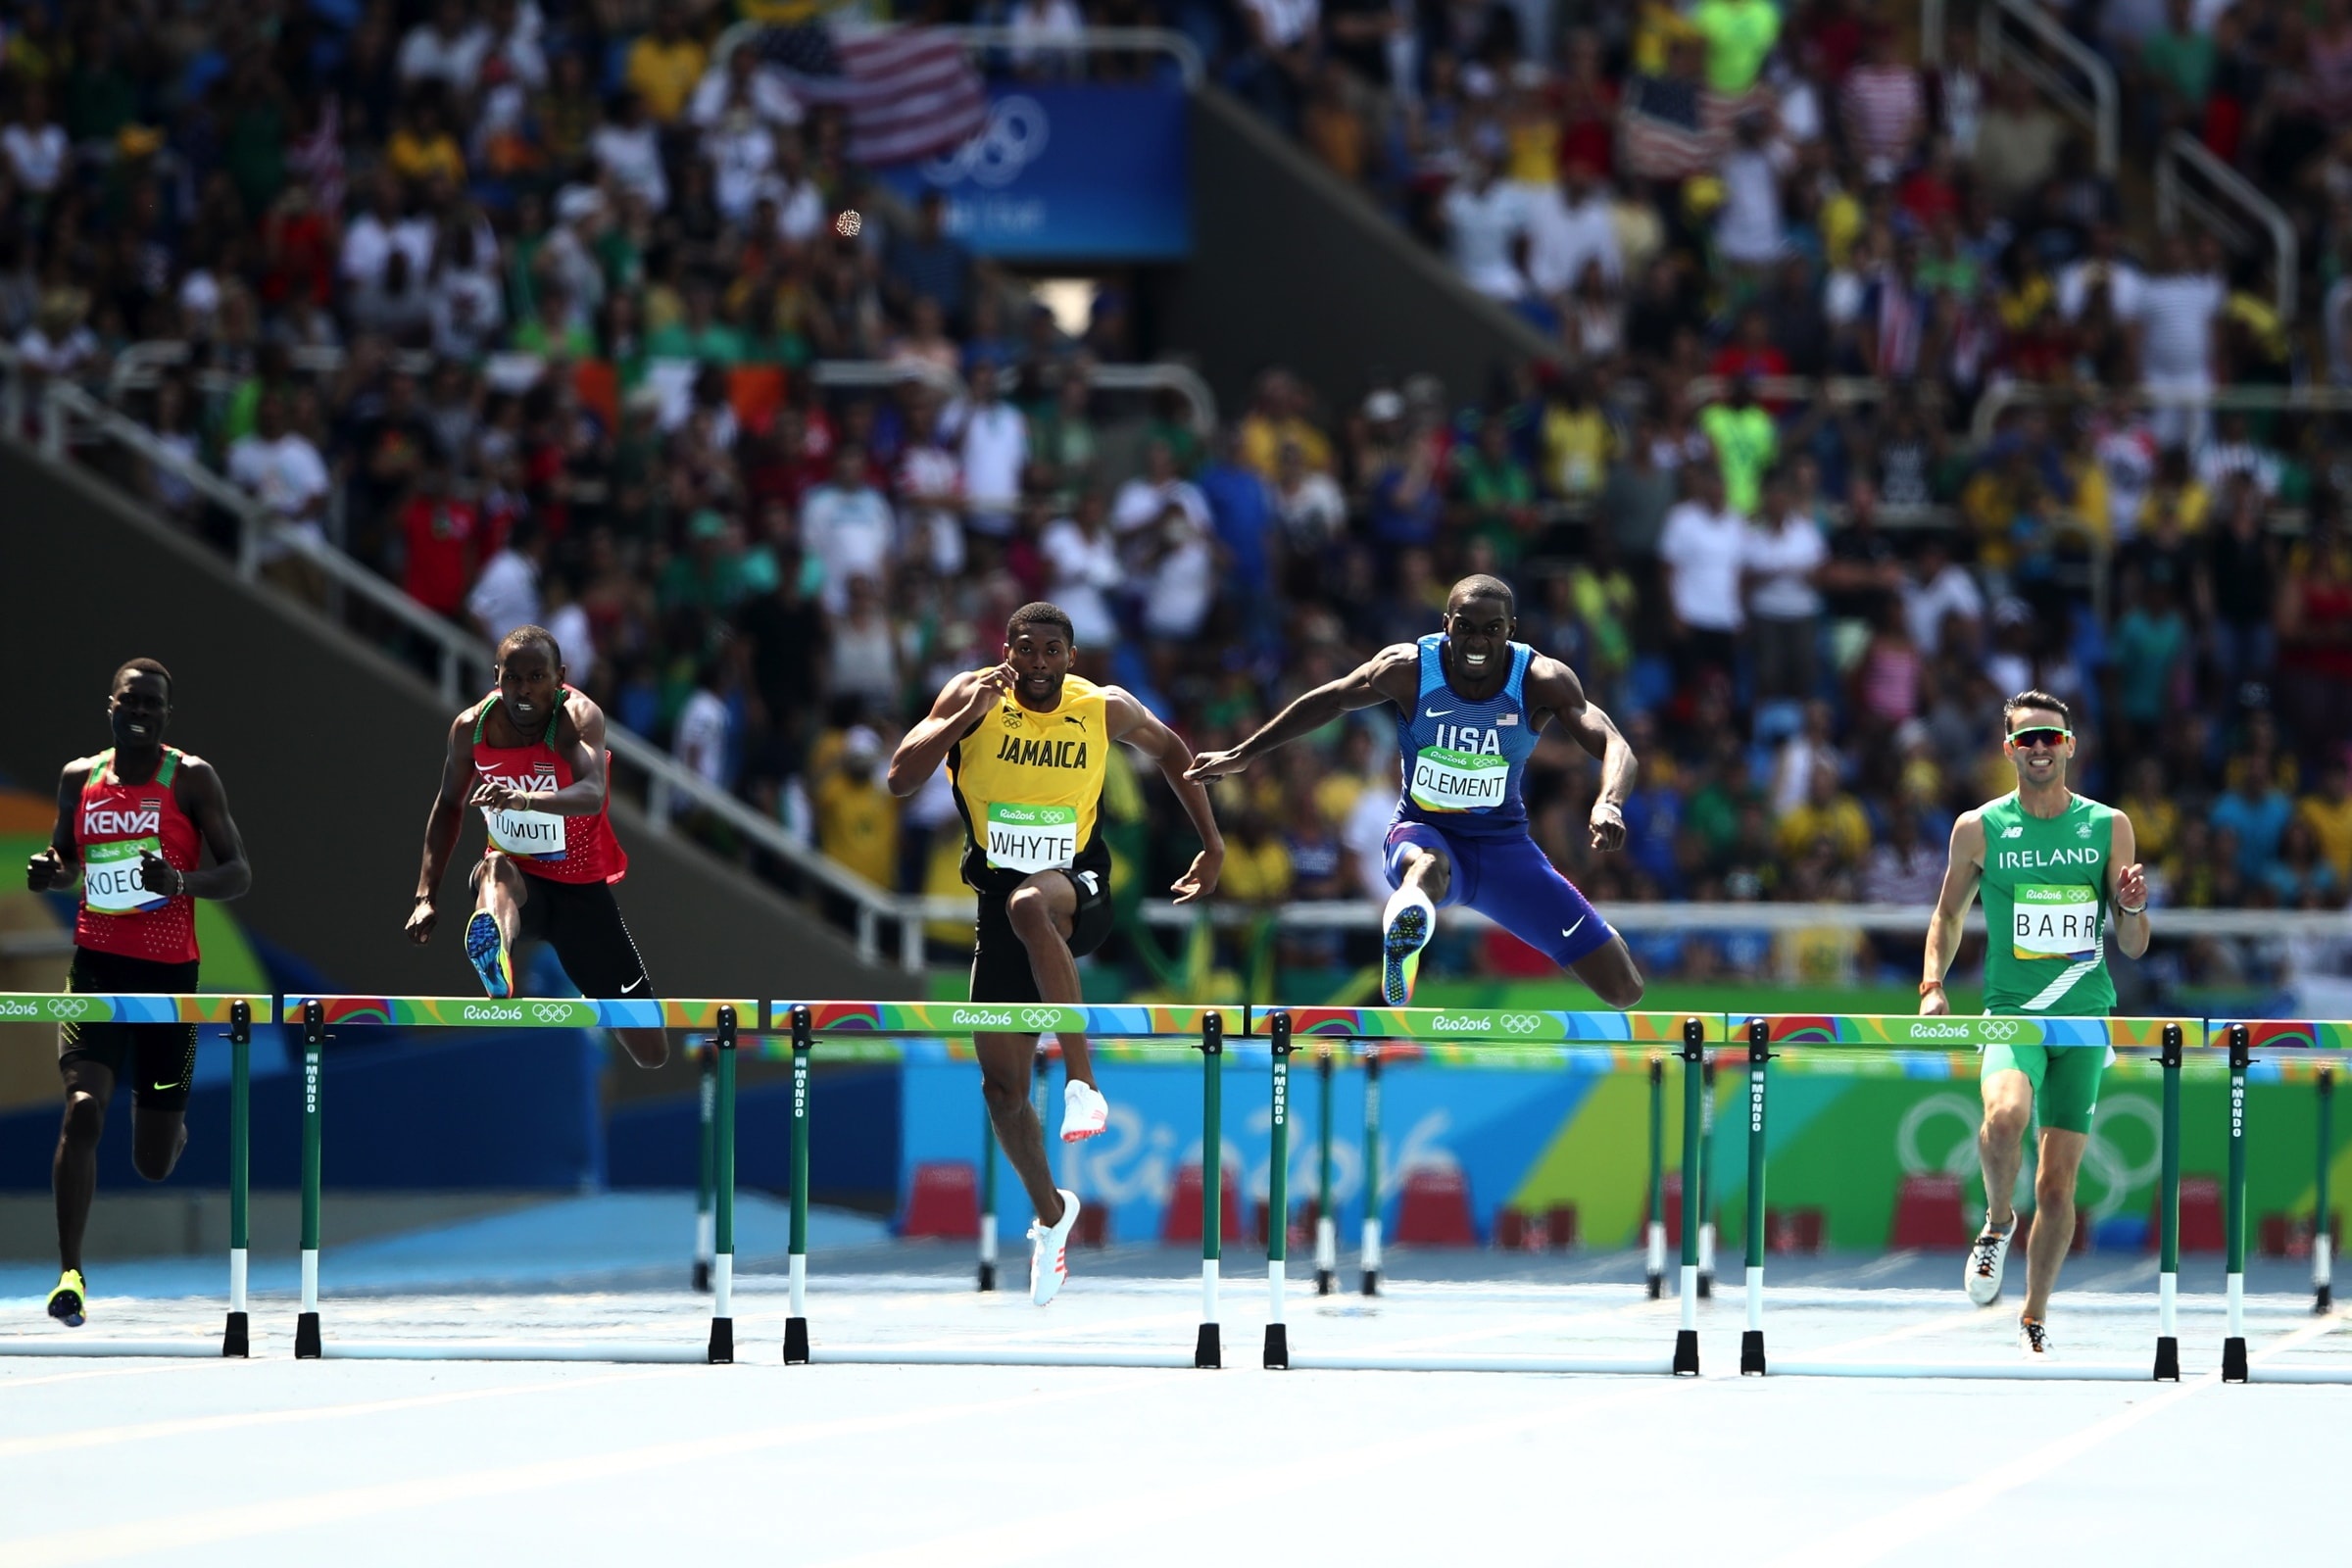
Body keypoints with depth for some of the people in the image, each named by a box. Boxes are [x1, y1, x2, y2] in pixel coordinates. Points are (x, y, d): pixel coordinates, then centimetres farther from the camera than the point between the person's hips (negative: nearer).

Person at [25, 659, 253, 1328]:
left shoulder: (191, 779, -4)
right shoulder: (80, 777, 6)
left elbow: (238, 875, -5)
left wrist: (181, 882, -26)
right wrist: (48, 871, -5)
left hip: (168, 971, -1)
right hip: (97, 964, 1)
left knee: (154, 1165, 7)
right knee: (83, 1109, -21)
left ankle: (170, 1126, 48)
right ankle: (69, 1275, -18)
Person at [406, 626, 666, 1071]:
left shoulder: (579, 717, -21)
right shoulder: (472, 726, -9)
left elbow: (593, 796, -41)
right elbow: (449, 805, 9)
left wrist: (525, 799, -60)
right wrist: (427, 896, 0)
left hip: (581, 886, -1)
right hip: (516, 877, 1)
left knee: (651, 1054, 3)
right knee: (496, 869, -41)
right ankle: (496, 966, -75)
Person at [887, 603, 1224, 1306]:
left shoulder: (1106, 709, -5)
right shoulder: (972, 698, -7)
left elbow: (1170, 751, 15)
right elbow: (900, 779, -15)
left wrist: (1212, 844, 14)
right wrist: (968, 716, -25)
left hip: (1079, 889, -3)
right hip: (1001, 895, 3)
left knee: (1029, 904, -41)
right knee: (1001, 1086, 5)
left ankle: (1082, 1080, -39)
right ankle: (1051, 1214, 30)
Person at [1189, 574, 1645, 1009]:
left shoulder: (1543, 682, -16)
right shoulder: (1407, 669, -13)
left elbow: (1614, 746, -26)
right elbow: (1330, 700, 4)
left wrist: (1608, 804, -49)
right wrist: (1242, 755, 9)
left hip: (1504, 844, 2)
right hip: (1424, 832, -2)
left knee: (1623, 990, -4)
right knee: (1428, 867, -45)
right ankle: (1403, 934, -76)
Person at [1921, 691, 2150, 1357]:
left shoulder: (2108, 826, 4)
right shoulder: (1979, 828, 2)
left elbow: (2132, 948, 8)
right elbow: (1949, 913, 17)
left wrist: (2131, 908, -13)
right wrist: (1933, 985, 2)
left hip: (2085, 1019, 1)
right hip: (2013, 1012, -1)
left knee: (2058, 1185, 2)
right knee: (2005, 1115, -32)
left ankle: (2035, 1321, 19)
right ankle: (1998, 1221, -3)